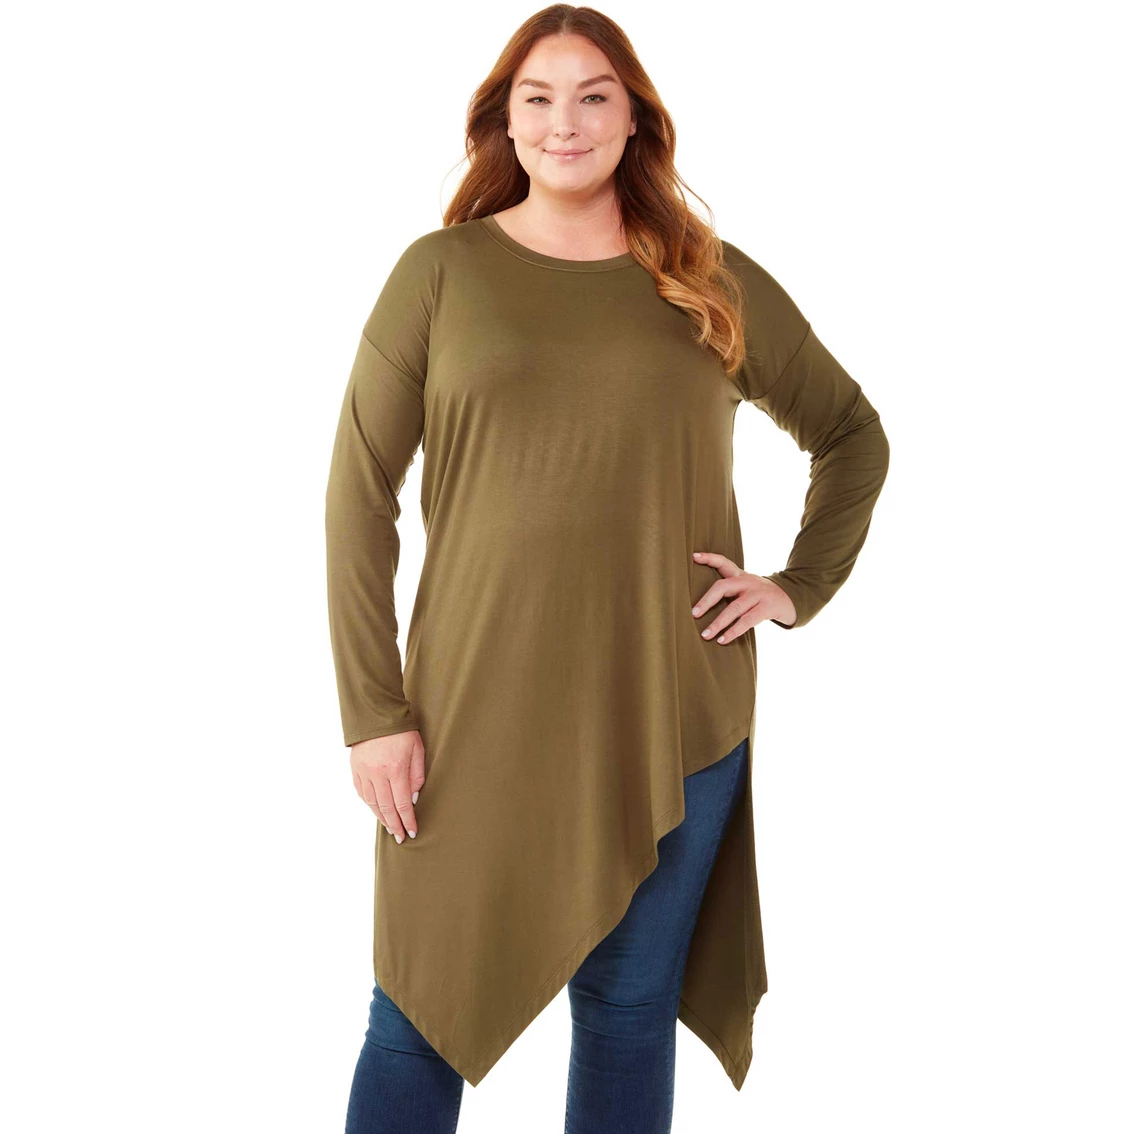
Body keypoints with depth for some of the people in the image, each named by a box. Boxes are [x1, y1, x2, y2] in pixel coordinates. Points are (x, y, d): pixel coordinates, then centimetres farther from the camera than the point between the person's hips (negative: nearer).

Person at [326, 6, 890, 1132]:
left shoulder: (717, 285, 5)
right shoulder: (441, 274, 1)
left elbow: (853, 436, 18)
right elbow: (358, 496, -1)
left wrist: (801, 585, 6)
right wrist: (373, 711, -7)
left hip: (673, 720, 1)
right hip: (476, 714, -1)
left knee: (629, 1013, 12)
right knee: (417, 1016, 6)